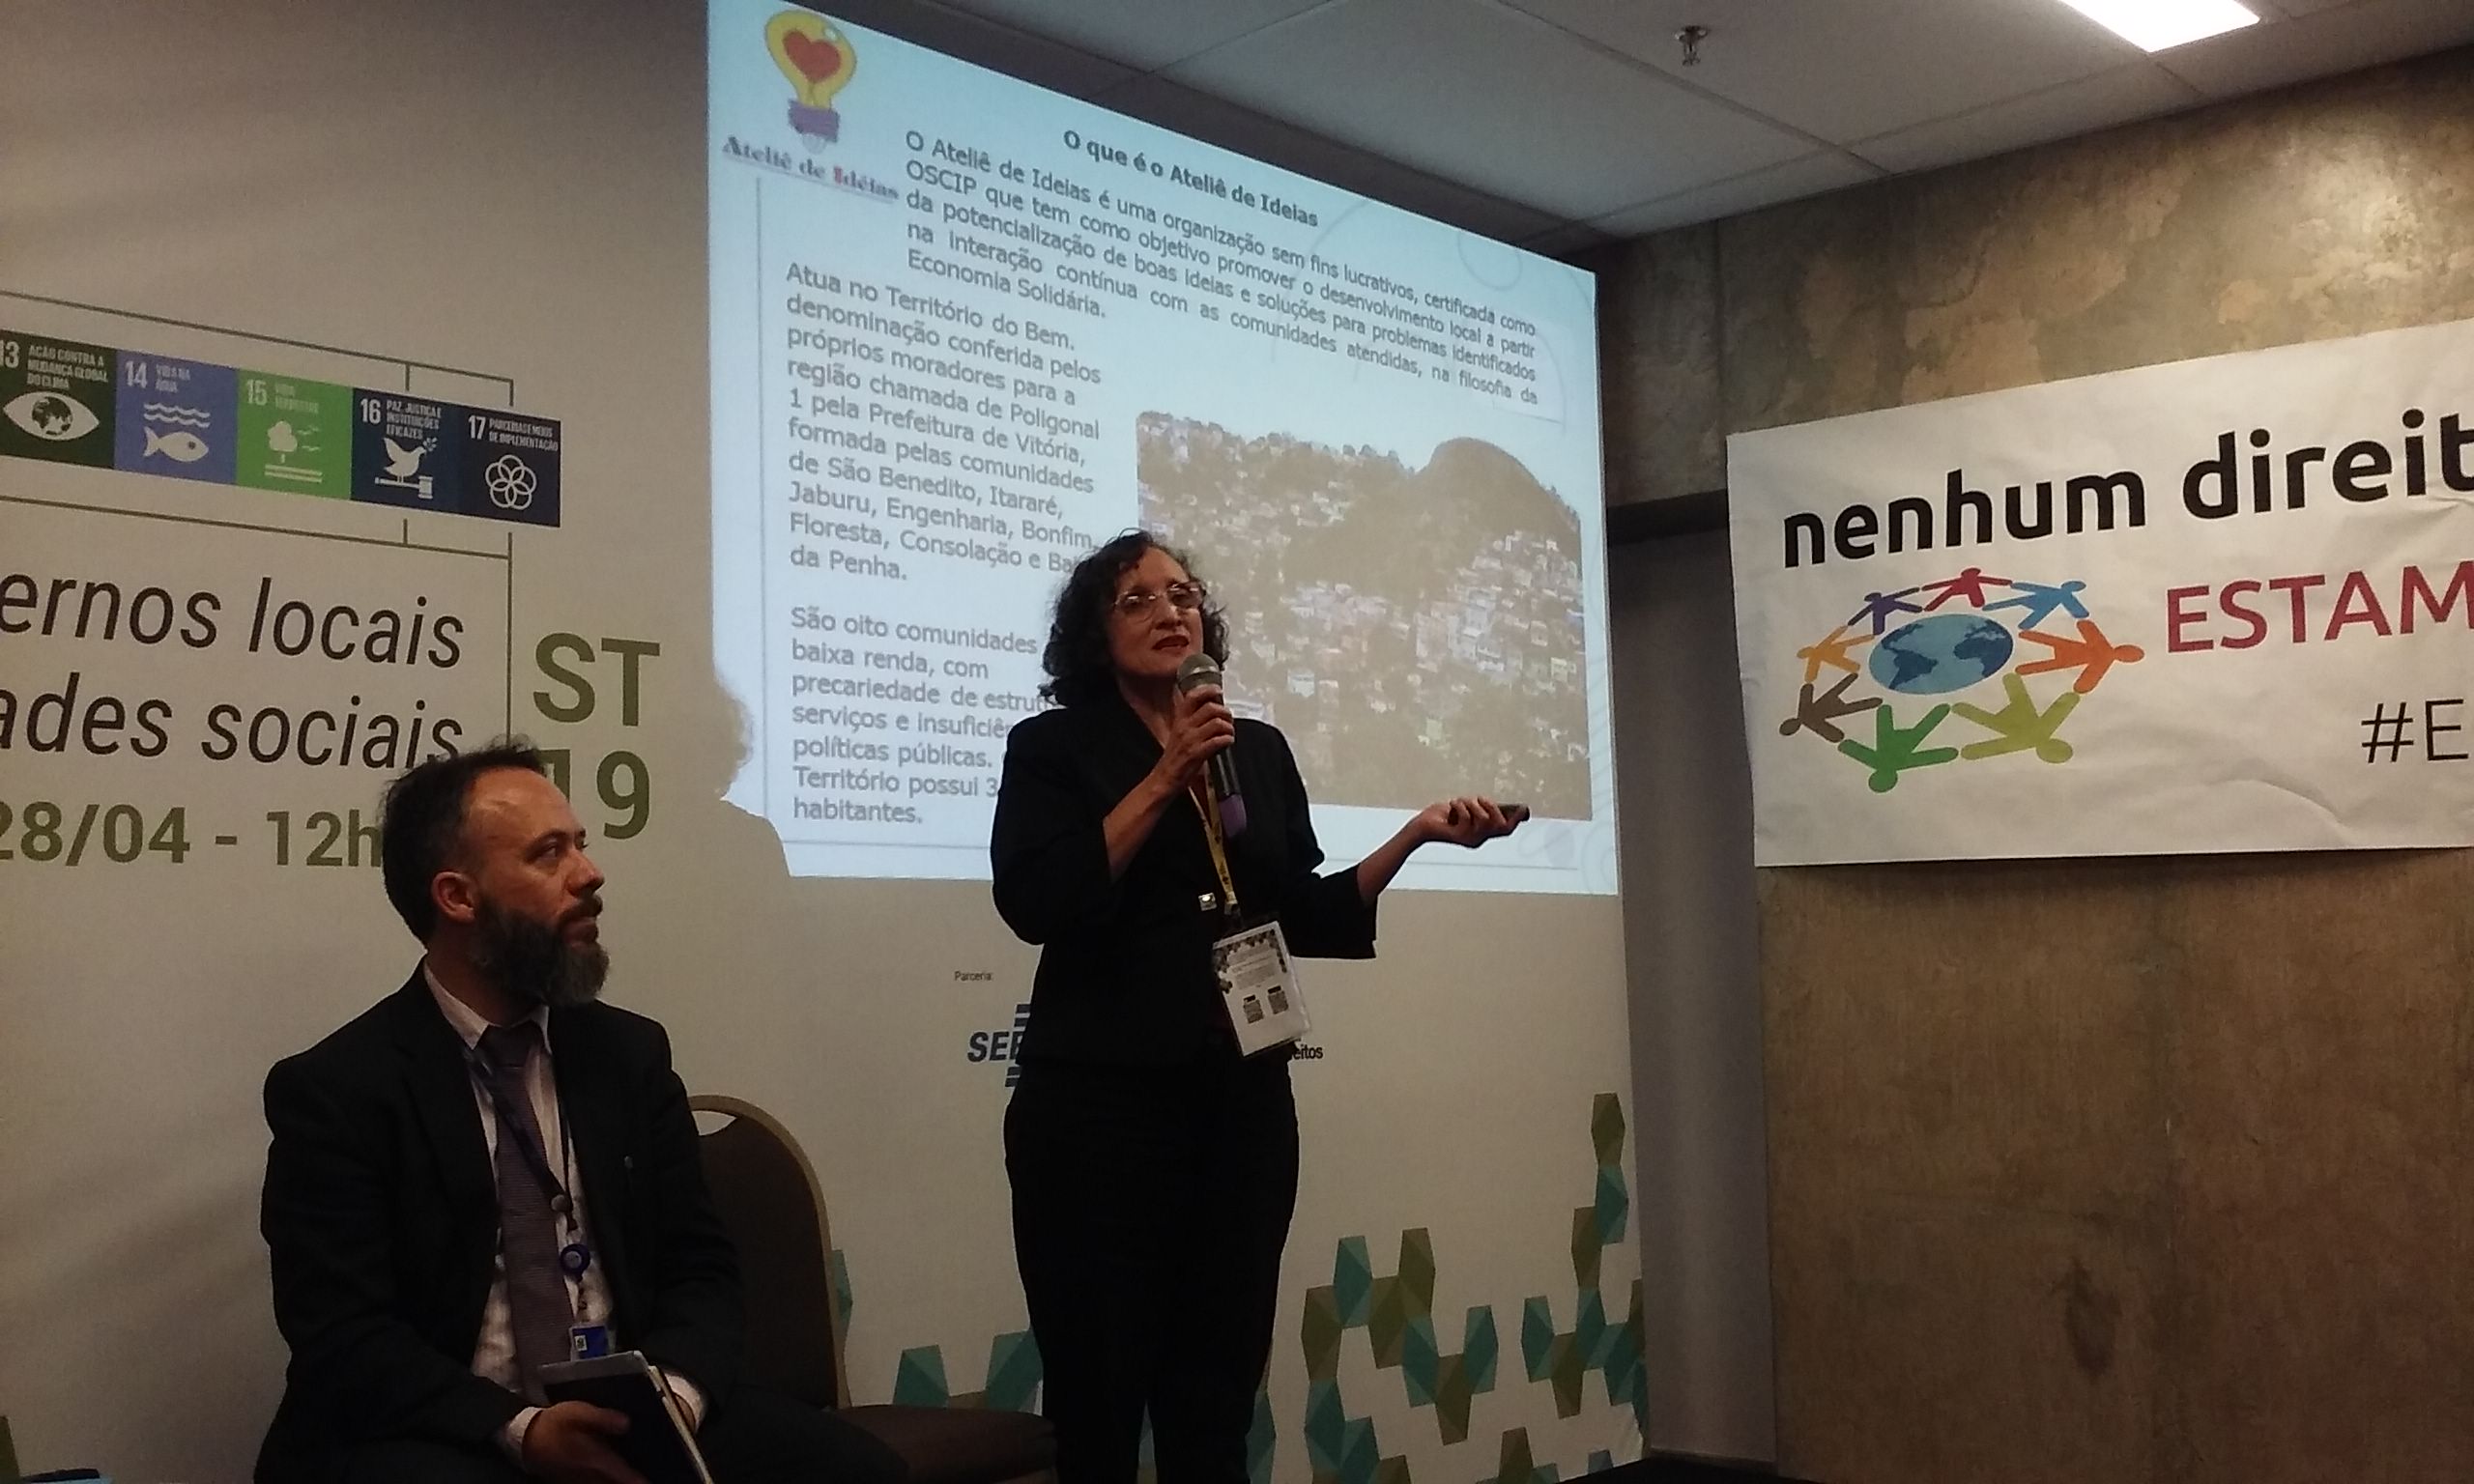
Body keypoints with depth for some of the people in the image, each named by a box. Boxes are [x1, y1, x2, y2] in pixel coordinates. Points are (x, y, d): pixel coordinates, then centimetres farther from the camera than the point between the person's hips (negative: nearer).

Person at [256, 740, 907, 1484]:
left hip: (634, 1420, 5)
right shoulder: (334, 1089, -3)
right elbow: (343, 1338, -10)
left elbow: (697, 1267, 7)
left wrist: (674, 1393, -14)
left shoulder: (629, 1052, 9)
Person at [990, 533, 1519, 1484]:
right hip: (1101, 1100, -4)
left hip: (1244, 1099, 4)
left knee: (1217, 1399, 7)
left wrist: (1416, 834, 2)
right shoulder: (1053, 746, 1)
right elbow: (1035, 904, -13)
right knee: (1098, 1399, -2)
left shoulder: (1262, 750, 14)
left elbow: (1303, 919, 13)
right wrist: (1167, 778, -14)